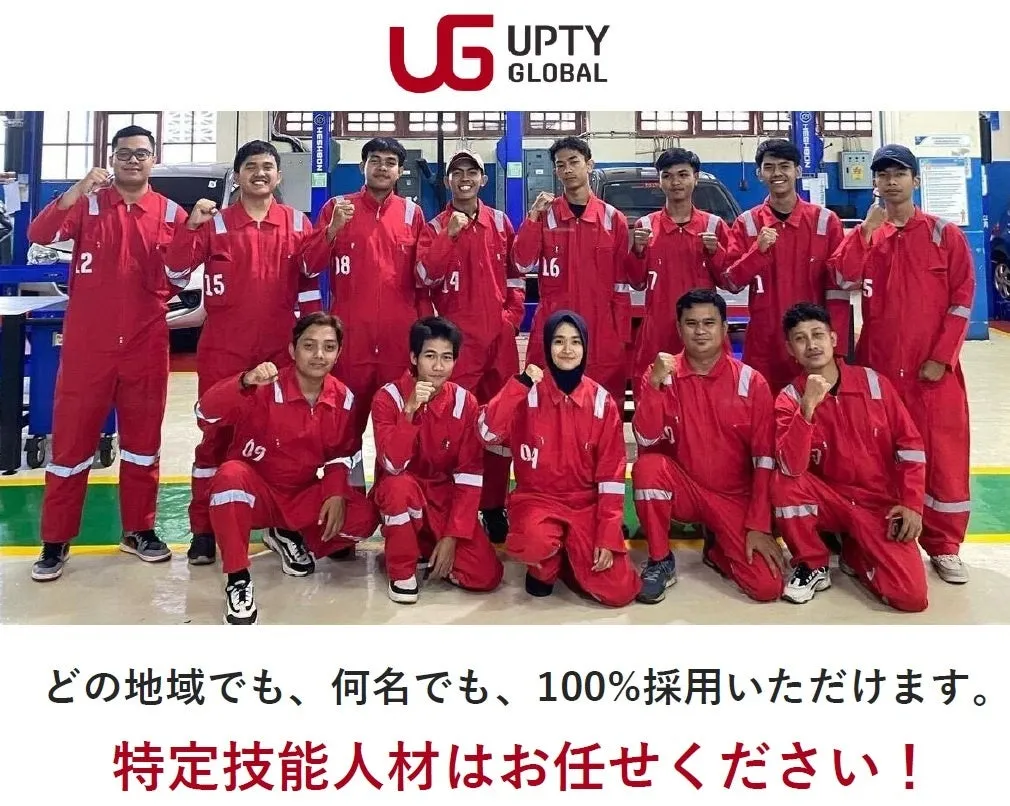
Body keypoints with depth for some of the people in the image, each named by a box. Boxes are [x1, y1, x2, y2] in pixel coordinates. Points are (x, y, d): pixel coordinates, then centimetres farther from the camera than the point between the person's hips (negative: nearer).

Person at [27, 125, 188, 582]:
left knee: (143, 441, 11)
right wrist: (77, 191, -27)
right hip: (87, 346, -1)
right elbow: (39, 235, -15)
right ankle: (55, 542, 14)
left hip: (146, 347, 2)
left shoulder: (170, 214, 4)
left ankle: (139, 530, 25)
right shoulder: (87, 203, 1)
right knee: (72, 440, 4)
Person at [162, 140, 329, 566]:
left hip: (280, 348, 1)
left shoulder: (298, 224, 6)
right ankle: (203, 529, 11)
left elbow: (309, 281, 10)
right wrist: (191, 226, -18)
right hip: (223, 348, -1)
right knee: (215, 434, 3)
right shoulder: (214, 223, 3)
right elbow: (176, 272, -5)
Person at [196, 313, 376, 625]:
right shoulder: (265, 389, -19)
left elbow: (343, 455, 5)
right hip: (256, 492, -4)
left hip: (304, 497, 4)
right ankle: (238, 579, -22)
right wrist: (245, 382, -48)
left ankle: (290, 537, 11)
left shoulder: (344, 399, -6)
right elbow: (207, 411, -31)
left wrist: (336, 493, -12)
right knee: (230, 475, -37)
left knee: (363, 517, -18)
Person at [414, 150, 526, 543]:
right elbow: (425, 276, -10)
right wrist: (449, 236, -19)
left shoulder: (500, 222, 12)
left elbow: (515, 271, 17)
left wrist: (513, 312, 5)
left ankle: (494, 506, 16)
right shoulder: (435, 227, 6)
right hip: (457, 336, -2)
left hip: (500, 335, 2)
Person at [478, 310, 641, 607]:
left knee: (619, 592, -14)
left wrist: (607, 537, -9)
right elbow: (488, 434, -22)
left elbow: (611, 472, -3)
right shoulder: (527, 393, -6)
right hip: (536, 498, -1)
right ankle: (543, 567, 2)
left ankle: (572, 557, 18)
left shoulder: (602, 401, -3)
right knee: (535, 541, -36)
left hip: (587, 504, 2)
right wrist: (520, 382, -25)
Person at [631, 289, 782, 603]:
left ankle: (717, 547, 18)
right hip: (683, 487, 0)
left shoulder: (751, 382, -9)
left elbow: (765, 460, -8)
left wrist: (759, 525, -12)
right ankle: (660, 561, -9)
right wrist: (655, 383, -30)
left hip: (735, 496, 0)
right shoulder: (662, 375, -6)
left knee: (768, 586, -17)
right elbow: (646, 439, -19)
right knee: (647, 466, -33)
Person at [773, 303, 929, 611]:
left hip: (881, 504, 0)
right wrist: (808, 407, -34)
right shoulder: (789, 399, -9)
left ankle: (855, 555, 15)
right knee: (784, 482, -32)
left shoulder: (872, 381, -5)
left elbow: (910, 443, 0)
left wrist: (911, 503, -8)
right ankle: (813, 567, -7)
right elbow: (791, 468, -25)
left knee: (911, 595, -19)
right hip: (829, 500, 0)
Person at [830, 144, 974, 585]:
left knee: (944, 453, 1)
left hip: (933, 366, -1)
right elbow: (842, 278, -10)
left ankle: (944, 545, 13)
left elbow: (962, 296, -2)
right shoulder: (865, 235, 8)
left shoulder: (945, 233, 2)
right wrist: (868, 229, -13)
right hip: (877, 363, 2)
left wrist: (941, 356, -9)